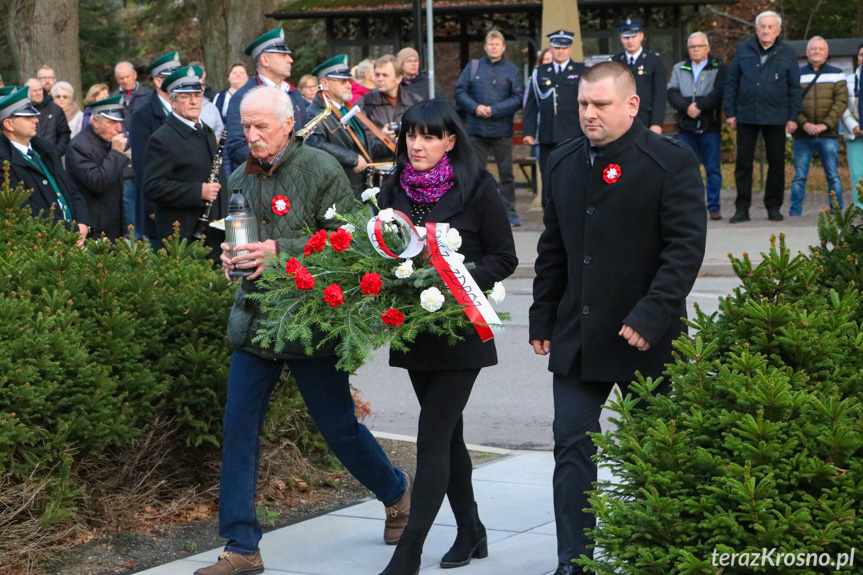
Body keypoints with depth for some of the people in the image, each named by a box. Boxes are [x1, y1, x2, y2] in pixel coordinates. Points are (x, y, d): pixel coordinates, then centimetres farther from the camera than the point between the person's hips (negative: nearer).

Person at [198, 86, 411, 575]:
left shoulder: (321, 170, -8)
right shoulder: (240, 180, 11)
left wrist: (280, 251, -22)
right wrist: (231, 257, 0)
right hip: (254, 320, 6)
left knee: (338, 425, 6)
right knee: (239, 429, -1)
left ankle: (398, 493, 34)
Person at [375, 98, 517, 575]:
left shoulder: (477, 190, -7)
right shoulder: (394, 189, 6)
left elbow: (504, 258, -4)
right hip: (414, 331, 5)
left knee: (432, 438, -10)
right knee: (447, 433, 15)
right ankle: (470, 532, 29)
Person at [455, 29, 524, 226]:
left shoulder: (512, 70, 3)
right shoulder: (473, 67, 9)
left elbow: (518, 98, -5)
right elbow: (460, 91, 5)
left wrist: (494, 110, -13)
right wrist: (475, 108, -11)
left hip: (502, 130, -2)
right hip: (476, 130, 2)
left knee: (506, 172, 2)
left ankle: (509, 211, 8)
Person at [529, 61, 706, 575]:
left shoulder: (672, 161, -9)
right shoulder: (564, 162, 10)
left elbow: (686, 247, -14)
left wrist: (651, 317, -22)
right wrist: (543, 319, 12)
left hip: (646, 339, -5)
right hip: (578, 338, 5)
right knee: (573, 446, -1)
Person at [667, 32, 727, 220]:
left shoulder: (719, 68, 6)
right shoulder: (679, 69, 15)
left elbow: (719, 92, -8)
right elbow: (672, 94, 2)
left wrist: (699, 105, -17)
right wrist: (687, 107, -15)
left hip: (710, 126, -3)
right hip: (685, 127, 3)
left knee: (713, 169, -1)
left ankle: (714, 206, 4)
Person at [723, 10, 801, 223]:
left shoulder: (786, 53, 4)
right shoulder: (744, 50, 5)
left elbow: (794, 88, 5)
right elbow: (732, 82, 7)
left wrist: (793, 117, -1)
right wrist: (730, 112, 2)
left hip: (775, 117, -1)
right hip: (746, 116, 1)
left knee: (776, 163, 4)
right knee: (743, 163, 2)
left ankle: (773, 207, 14)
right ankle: (742, 208, 7)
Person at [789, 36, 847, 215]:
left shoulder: (836, 74, 8)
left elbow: (841, 101, -1)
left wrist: (826, 124, -12)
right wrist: (804, 123, -14)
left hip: (829, 135, 0)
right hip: (802, 135, 0)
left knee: (833, 176, 1)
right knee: (799, 176, 0)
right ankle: (795, 213, 4)